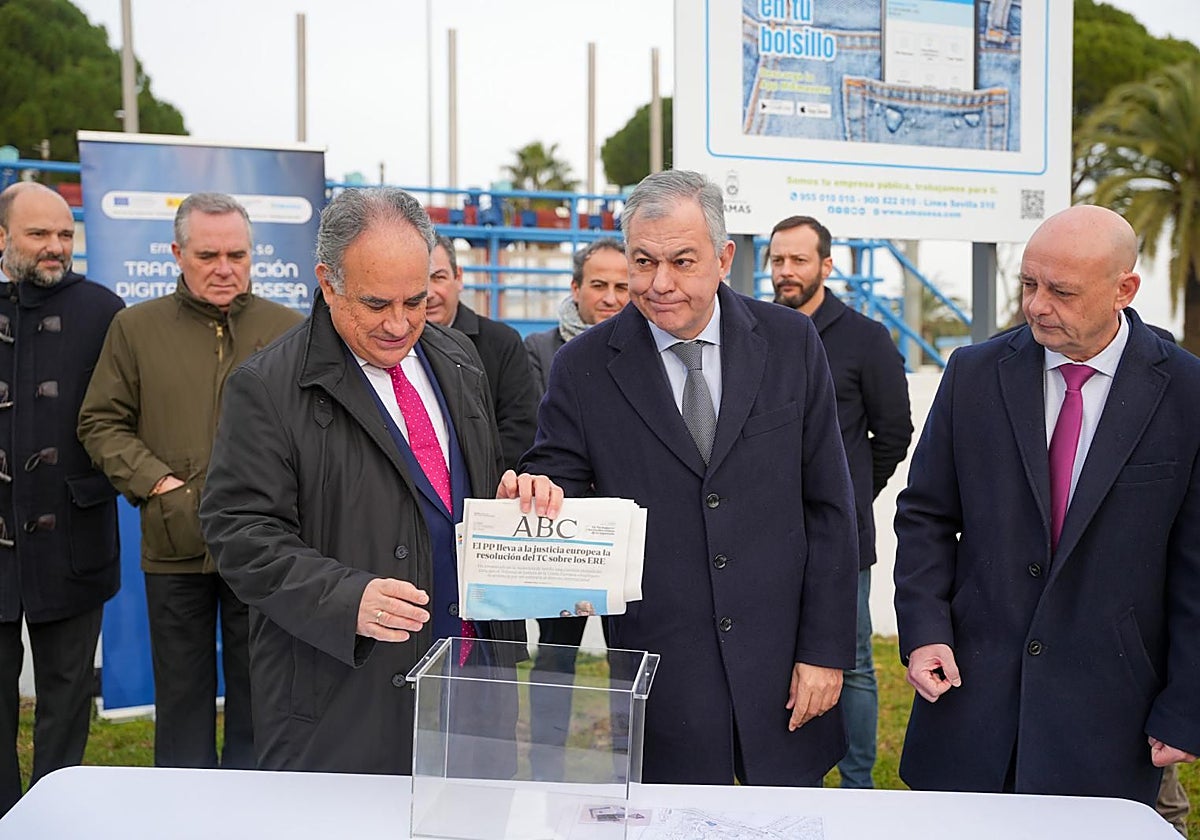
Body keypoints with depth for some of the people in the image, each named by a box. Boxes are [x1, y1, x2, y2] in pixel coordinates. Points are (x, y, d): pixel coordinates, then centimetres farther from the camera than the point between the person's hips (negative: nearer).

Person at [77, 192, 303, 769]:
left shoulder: (289, 330, 5)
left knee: (256, 696, 9)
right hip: (175, 543, 1)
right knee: (182, 690, 12)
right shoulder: (135, 328, 6)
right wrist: (158, 483, -8)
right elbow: (101, 423, 6)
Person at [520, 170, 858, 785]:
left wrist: (825, 649, -2)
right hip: (663, 681, -1)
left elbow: (828, 506, 1)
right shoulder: (583, 367, -3)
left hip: (780, 666, 2)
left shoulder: (789, 342, 0)